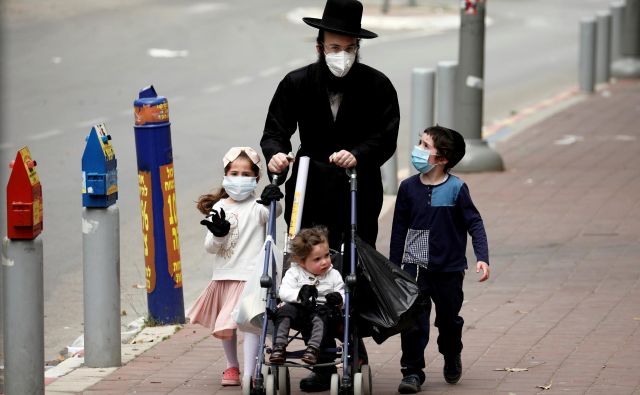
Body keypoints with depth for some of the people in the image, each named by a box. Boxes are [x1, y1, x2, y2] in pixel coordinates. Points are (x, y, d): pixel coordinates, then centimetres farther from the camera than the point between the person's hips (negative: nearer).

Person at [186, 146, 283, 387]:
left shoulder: (256, 207, -6)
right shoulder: (219, 208, 6)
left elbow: (273, 212, -29)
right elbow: (210, 247, 3)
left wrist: (272, 201, -51)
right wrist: (218, 234, -18)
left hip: (251, 275, -5)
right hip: (224, 275, 5)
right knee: (223, 326, 16)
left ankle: (248, 375, -19)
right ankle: (232, 367, 37)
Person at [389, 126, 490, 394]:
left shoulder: (456, 189, -9)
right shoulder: (409, 188, -2)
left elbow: (474, 224, -6)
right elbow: (399, 229, 6)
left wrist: (482, 258, -17)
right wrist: (393, 267, 10)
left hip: (449, 268, -1)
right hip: (415, 266, 1)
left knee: (449, 318, 14)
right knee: (413, 319, -8)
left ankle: (452, 358, 40)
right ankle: (412, 371, 0)